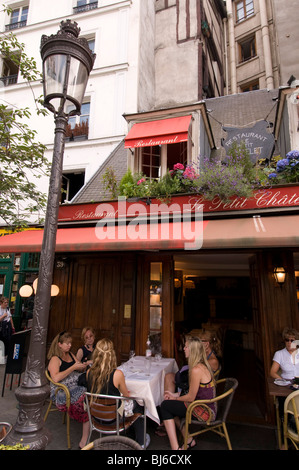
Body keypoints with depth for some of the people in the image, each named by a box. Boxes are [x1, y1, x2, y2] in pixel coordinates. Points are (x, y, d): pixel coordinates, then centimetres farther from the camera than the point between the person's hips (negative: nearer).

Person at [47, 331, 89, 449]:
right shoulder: (55, 359, 1)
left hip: (78, 385, 7)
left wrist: (83, 366, 5)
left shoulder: (70, 354, 22)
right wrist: (73, 367, -14)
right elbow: (56, 378, -15)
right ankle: (84, 440, -21)